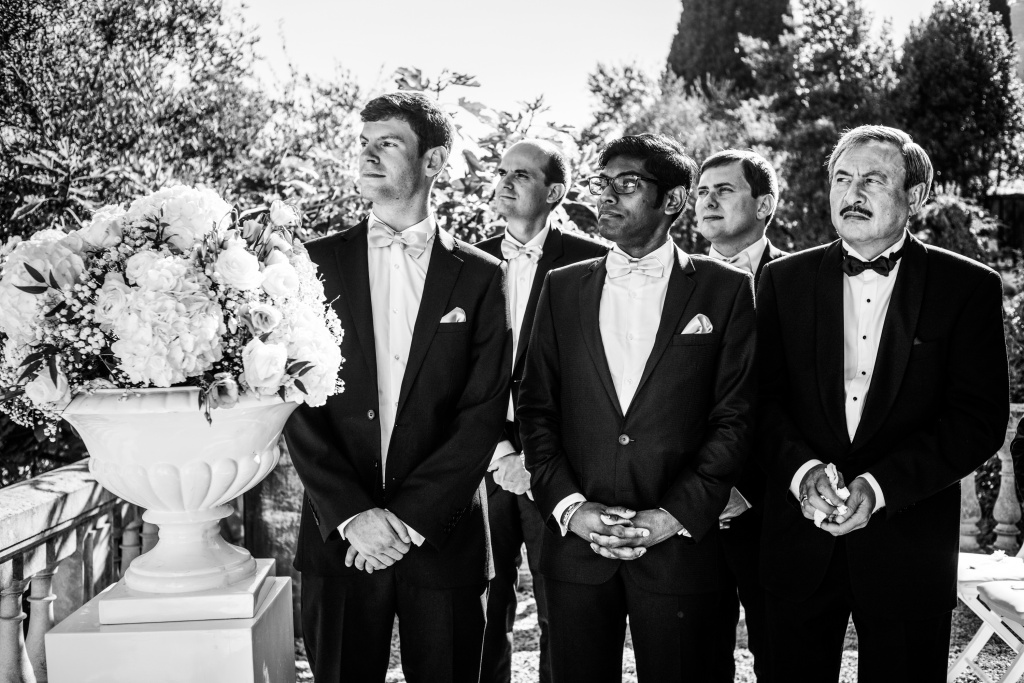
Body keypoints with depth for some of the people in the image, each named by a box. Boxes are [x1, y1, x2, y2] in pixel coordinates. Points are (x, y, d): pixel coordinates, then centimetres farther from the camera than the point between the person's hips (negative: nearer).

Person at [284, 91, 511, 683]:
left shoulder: (481, 276, 1)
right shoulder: (318, 263, 4)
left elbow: (484, 413, -5)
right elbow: (299, 405, -2)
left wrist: (409, 518, -12)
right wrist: (352, 514, -12)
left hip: (442, 538, 0)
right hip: (338, 535, 1)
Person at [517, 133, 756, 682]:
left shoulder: (725, 290, 2)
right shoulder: (563, 287, 9)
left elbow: (734, 417, -2)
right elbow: (536, 409, 6)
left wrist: (674, 516, -11)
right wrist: (569, 507, -6)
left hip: (678, 547, -2)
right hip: (574, 540, 2)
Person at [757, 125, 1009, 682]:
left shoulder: (968, 287, 1)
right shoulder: (784, 279, 6)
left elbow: (980, 418, -6)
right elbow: (761, 397, 1)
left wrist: (880, 486, -17)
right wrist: (801, 469, -17)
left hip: (909, 546, -1)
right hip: (798, 539, 2)